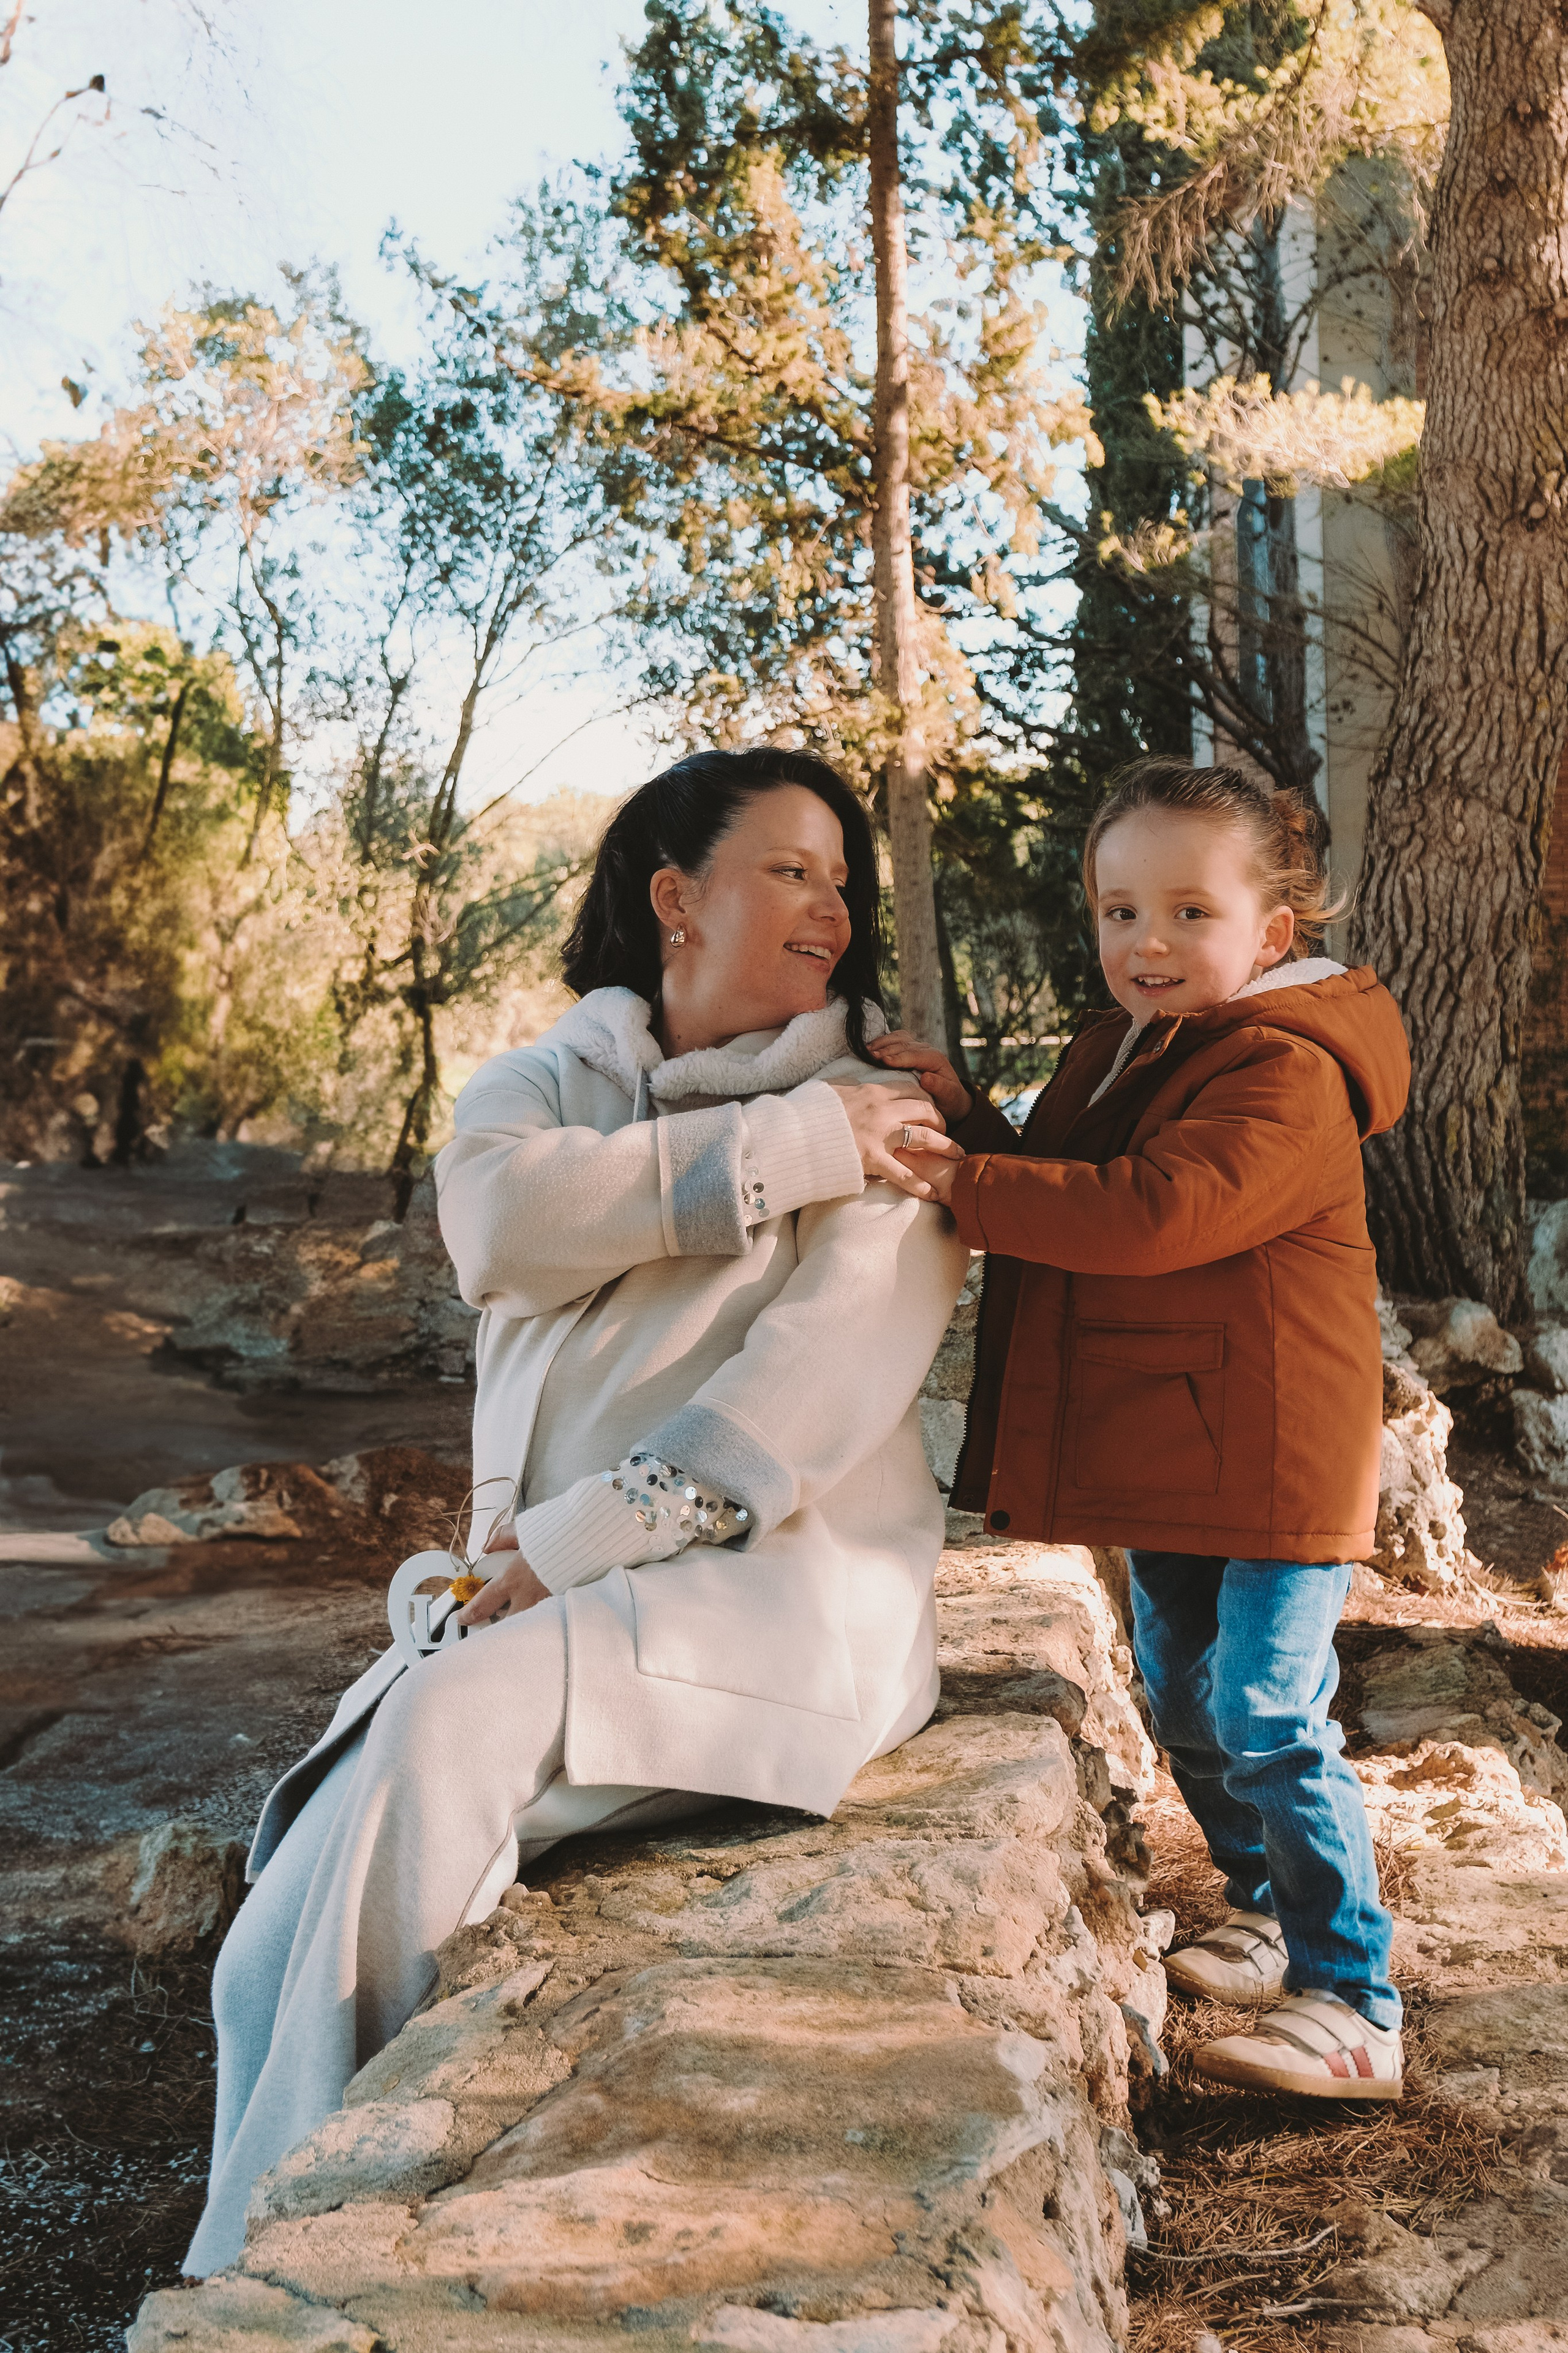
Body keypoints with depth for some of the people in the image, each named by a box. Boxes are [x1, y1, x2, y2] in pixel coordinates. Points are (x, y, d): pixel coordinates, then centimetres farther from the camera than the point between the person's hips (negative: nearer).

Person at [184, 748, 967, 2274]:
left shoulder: (885, 1104, 5)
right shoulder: (546, 1081, 16)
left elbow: (840, 1364, -11)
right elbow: (497, 1220, -10)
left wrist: (576, 1544, -16)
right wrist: (785, 1146, -13)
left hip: (778, 1586, -4)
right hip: (539, 1596, 5)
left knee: (441, 1737, -30)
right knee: (278, 1960, -16)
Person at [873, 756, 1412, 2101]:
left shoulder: (1288, 1075, -19)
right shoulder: (1119, 1053, 11)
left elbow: (1152, 1214, -33)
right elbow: (1061, 1191, 15)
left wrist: (958, 1184, -32)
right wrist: (965, 1119, -3)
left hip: (1272, 1471, -9)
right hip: (1168, 1469, 9)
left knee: (1267, 1723, -9)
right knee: (1187, 1710, 19)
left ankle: (1354, 2011, 2)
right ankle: (1276, 1921, 38)